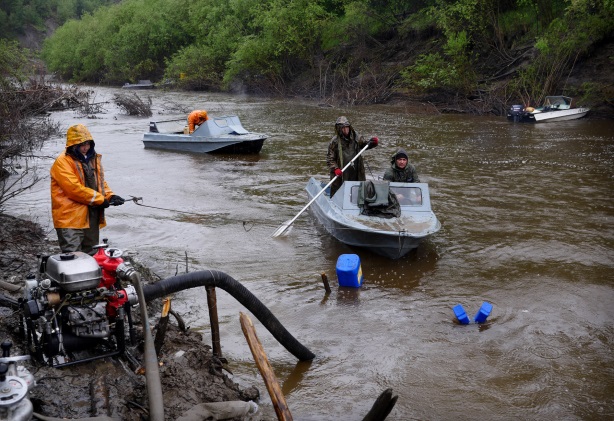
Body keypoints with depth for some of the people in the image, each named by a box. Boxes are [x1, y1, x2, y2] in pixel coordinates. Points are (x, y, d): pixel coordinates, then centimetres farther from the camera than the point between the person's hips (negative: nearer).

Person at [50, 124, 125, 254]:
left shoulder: (93, 158, 13)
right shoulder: (63, 162, -13)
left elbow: (100, 182, 18)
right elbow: (74, 189, -21)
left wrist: (110, 196, -3)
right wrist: (101, 199, -18)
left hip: (92, 217, 8)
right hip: (70, 218, -8)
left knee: (91, 253, 18)